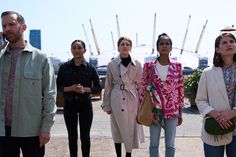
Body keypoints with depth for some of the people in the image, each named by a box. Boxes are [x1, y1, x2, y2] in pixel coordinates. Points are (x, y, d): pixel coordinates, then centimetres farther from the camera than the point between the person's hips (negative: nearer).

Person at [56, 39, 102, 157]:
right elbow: (58, 86, 2)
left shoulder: (90, 67, -2)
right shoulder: (64, 67, -1)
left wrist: (85, 89, -16)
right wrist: (70, 88, -16)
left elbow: (98, 87, 2)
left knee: (85, 136, 7)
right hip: (69, 104, 1)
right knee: (72, 136, 10)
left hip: (85, 104, 0)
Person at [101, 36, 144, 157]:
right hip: (117, 100, -1)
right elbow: (108, 86, 4)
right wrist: (107, 105, 3)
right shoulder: (112, 64, 0)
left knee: (131, 129, 5)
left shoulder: (136, 64, 3)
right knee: (118, 130, 6)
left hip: (132, 100, 1)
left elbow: (140, 84, 8)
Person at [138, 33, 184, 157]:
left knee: (170, 145, 9)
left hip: (172, 110, 1)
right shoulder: (149, 66, -2)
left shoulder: (177, 66, 1)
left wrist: (180, 112, 5)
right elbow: (143, 88, 2)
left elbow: (180, 89, 5)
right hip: (154, 110, -1)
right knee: (154, 144, 8)